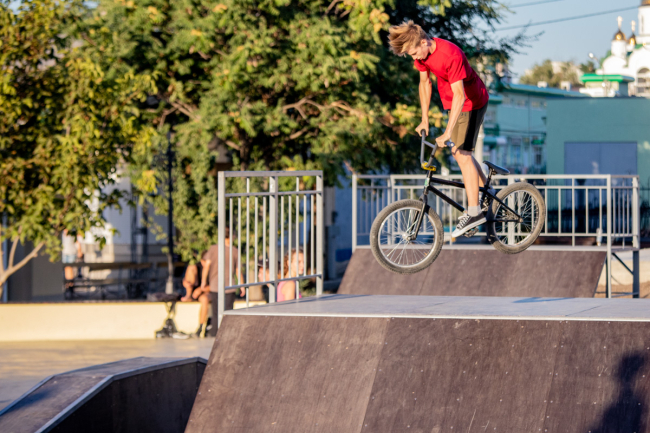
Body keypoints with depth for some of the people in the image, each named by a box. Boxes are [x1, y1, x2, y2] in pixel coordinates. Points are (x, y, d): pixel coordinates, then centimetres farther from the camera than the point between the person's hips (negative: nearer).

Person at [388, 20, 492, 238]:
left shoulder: (451, 55, -34)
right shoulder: (421, 53, -8)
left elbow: (459, 95, -38)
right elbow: (425, 83, 7)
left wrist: (447, 134, -41)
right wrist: (425, 120, 6)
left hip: (472, 102, -9)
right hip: (453, 103, 9)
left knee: (462, 153, -13)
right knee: (459, 151, 14)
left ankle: (474, 212, -13)